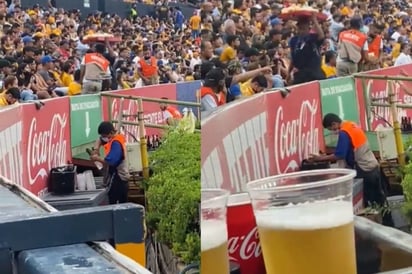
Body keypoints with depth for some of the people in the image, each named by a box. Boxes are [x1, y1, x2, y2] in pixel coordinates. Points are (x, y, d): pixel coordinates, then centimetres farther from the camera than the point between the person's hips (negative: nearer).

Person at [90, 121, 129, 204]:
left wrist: (97, 158, -12)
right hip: (119, 177, 10)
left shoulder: (116, 143, -19)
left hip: (117, 178, -10)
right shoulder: (115, 139, 9)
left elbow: (110, 162, -27)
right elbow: (100, 140, 24)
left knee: (113, 204, -11)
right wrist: (96, 149, 4)